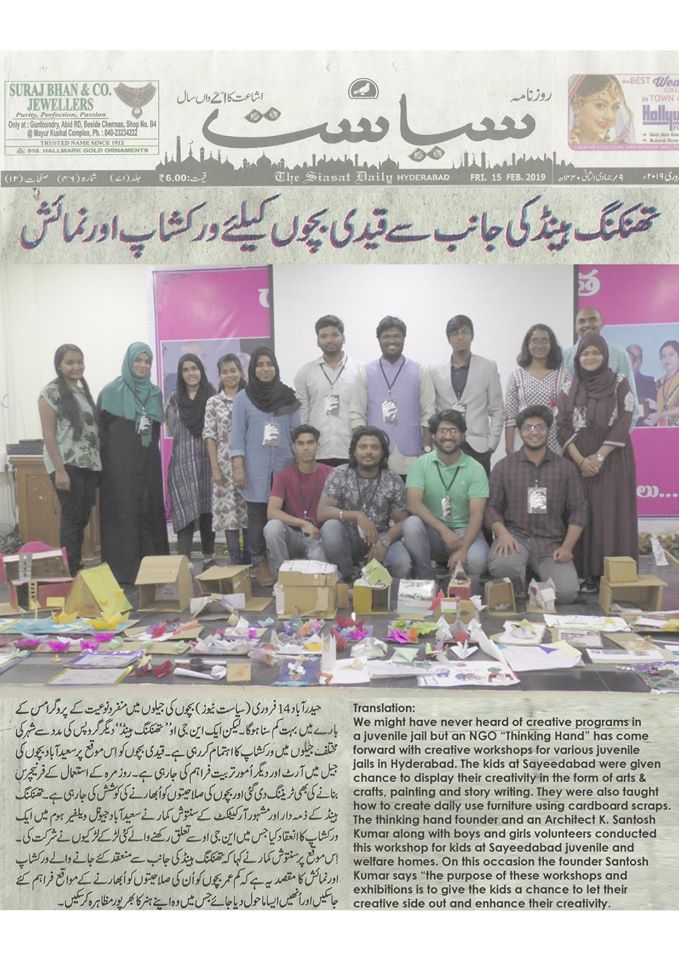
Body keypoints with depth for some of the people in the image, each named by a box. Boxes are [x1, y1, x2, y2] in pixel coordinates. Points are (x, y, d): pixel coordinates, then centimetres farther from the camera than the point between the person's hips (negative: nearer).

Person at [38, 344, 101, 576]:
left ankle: (78, 569, 17)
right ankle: (69, 573, 3)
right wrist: (59, 470, -17)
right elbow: (48, 434, -11)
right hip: (67, 465, -6)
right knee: (72, 518, -5)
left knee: (83, 518, 8)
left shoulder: (84, 390, 14)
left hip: (90, 464, 6)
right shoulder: (51, 392, -6)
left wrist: (99, 462, 10)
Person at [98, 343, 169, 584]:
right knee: (123, 512, -4)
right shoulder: (112, 391, -3)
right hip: (121, 462, -5)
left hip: (148, 462, 5)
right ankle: (122, 569, 1)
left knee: (150, 511, 6)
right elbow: (101, 427, -4)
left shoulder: (154, 393, 12)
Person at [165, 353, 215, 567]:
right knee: (186, 512, -6)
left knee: (207, 510, 7)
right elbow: (171, 431, 13)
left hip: (207, 460, 0)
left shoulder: (212, 395, 5)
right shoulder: (175, 399, 9)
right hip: (183, 462, 0)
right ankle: (184, 562, -8)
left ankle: (209, 557, 21)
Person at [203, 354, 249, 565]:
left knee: (249, 509, 3)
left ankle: (249, 560, 14)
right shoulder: (213, 402, 6)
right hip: (225, 464, 0)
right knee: (228, 509, 0)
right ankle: (235, 561, 8)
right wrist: (215, 467, -4)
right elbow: (210, 436, 3)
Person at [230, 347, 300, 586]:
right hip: (256, 469, -1)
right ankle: (260, 563, 9)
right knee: (257, 516, 0)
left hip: (284, 466, 1)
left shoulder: (287, 395, 8)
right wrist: (238, 468, -6)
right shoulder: (243, 398, 4)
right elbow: (237, 436, 2)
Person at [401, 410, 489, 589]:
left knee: (476, 560, -32)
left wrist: (463, 549, -28)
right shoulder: (421, 464, -3)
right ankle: (425, 582, -11)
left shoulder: (475, 469, -4)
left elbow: (476, 514, -11)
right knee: (412, 524, -32)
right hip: (432, 530, 1)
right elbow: (413, 503, -16)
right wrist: (444, 530, -29)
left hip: (463, 531, -1)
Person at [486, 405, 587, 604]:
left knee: (566, 593, -21)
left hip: (551, 542, 1)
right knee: (501, 564, -35)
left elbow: (578, 509, 7)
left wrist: (567, 546, -6)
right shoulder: (503, 467, 6)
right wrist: (503, 533, -17)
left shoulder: (565, 468, 9)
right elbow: (492, 507, 3)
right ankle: (517, 591, 3)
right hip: (516, 535, -1)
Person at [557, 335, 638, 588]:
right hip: (578, 459, 2)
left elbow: (623, 424, -5)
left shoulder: (620, 383, 2)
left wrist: (599, 456, -14)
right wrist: (580, 460, -12)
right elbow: (563, 427, 1)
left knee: (612, 513, -3)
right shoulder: (569, 389, 7)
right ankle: (585, 572, 3)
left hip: (613, 459, -1)